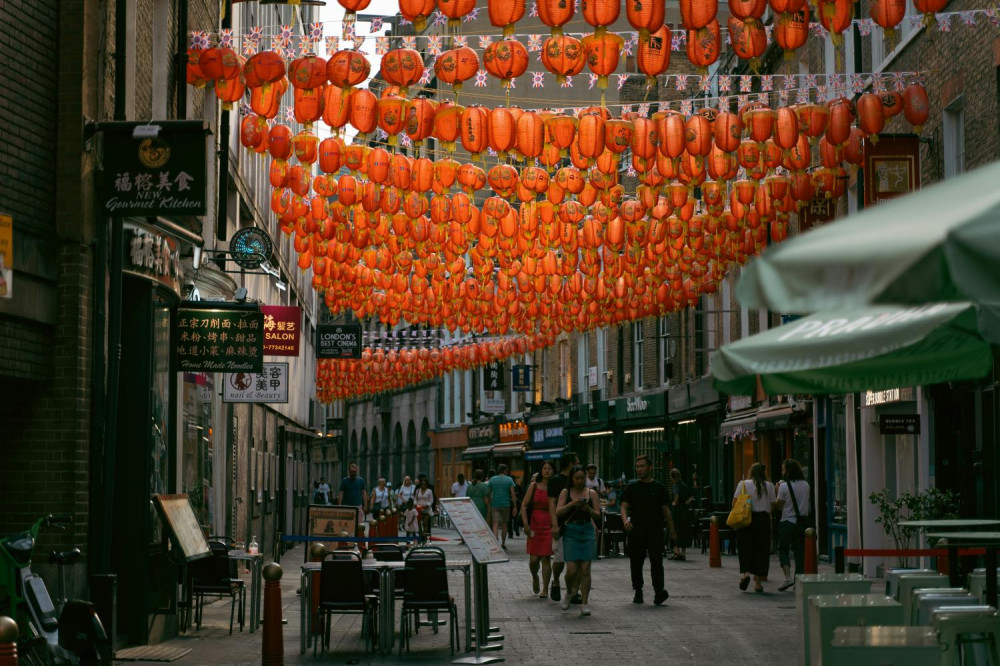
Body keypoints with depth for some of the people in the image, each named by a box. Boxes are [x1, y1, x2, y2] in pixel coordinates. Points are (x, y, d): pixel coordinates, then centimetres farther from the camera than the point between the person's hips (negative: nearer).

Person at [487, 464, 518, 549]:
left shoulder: (492, 480, 2)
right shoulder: (509, 480, -2)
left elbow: (488, 494, 3)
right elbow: (513, 494, -7)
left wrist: (488, 506, 10)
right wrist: (515, 507, -5)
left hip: (495, 504, 0)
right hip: (506, 504, 0)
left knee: (495, 525, -5)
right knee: (504, 524, 15)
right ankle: (503, 544, 23)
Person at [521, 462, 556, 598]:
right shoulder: (534, 486, 4)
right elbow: (524, 505, 3)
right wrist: (526, 524, -7)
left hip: (549, 526, -1)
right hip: (534, 525, 1)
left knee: (546, 558, -4)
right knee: (533, 558, -1)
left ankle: (545, 589, 4)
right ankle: (535, 578, 31)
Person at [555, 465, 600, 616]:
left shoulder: (591, 493, 6)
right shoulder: (565, 492, 4)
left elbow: (598, 514, 3)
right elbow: (558, 512, -5)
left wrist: (589, 510, -17)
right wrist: (571, 504, -20)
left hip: (587, 531, 1)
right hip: (571, 532, -1)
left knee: (585, 570, -2)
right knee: (572, 570, -7)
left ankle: (584, 603, 3)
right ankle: (569, 593, 23)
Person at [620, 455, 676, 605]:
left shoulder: (659, 488, 9)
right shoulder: (631, 488, 9)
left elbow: (666, 510, 11)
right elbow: (624, 506, 2)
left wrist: (672, 530, 9)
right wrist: (625, 520, -19)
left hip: (655, 532, -1)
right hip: (636, 532, 1)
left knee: (656, 561, -13)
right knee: (636, 563, 7)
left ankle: (659, 591, -20)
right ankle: (638, 592, 20)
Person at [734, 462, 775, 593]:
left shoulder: (743, 484, 0)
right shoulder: (769, 486, 3)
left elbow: (734, 502, -2)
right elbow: (772, 506, 1)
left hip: (746, 519, -1)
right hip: (763, 519, 1)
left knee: (745, 548, 7)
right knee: (761, 549, 6)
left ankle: (745, 572, -17)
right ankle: (758, 582, 6)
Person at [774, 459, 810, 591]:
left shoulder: (784, 486, -12)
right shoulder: (806, 485, 5)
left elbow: (779, 506, -7)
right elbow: (806, 503, 12)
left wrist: (778, 491, 3)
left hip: (787, 522, -5)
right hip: (802, 521, 5)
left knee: (783, 549, 5)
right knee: (799, 551, 8)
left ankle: (788, 577, -11)